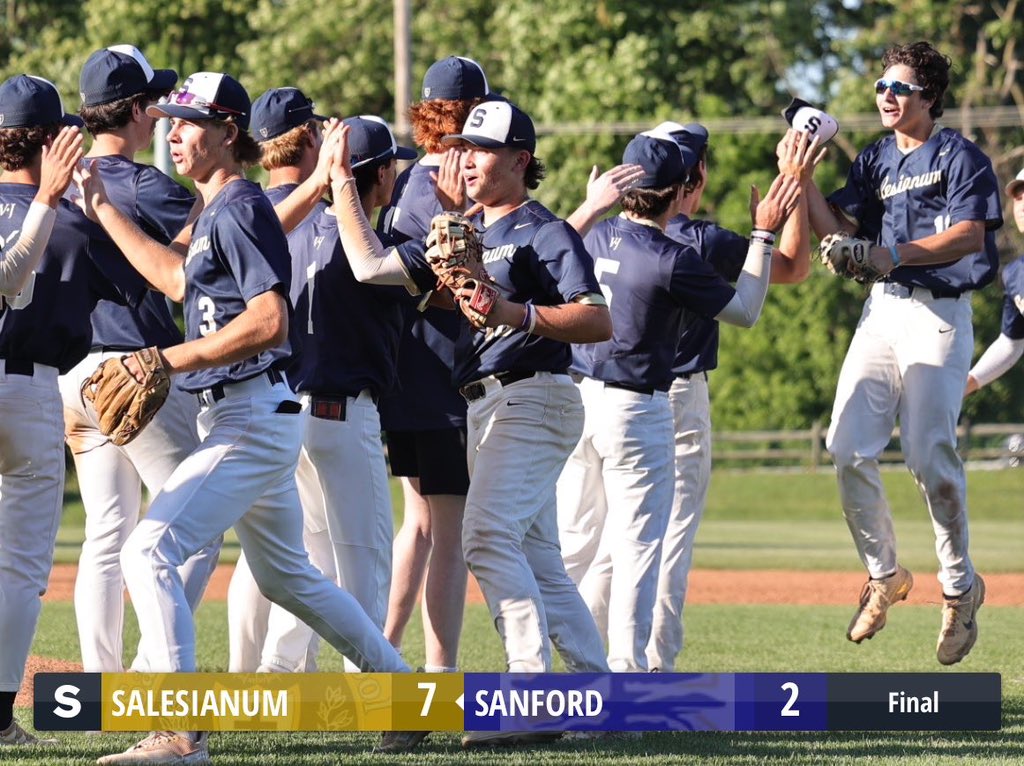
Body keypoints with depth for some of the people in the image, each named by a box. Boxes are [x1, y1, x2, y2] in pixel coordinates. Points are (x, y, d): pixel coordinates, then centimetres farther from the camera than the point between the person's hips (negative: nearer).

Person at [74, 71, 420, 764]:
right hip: (236, 417, 11)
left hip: (254, 416, -11)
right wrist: (102, 209, 32)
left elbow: (269, 321, -24)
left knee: (149, 550, -20)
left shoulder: (241, 208, -14)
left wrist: (177, 359, -25)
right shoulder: (218, 211, 15)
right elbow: (178, 279, 31)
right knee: (286, 575, 23)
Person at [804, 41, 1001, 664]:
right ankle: (884, 575, 10)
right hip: (883, 312, 6)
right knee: (848, 449, -6)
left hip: (940, 315, -6)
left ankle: (960, 587, 4)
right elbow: (837, 228, 7)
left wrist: (895, 254, -27)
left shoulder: (959, 156, -2)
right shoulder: (875, 162, 16)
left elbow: (970, 234, -16)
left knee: (930, 456, -12)